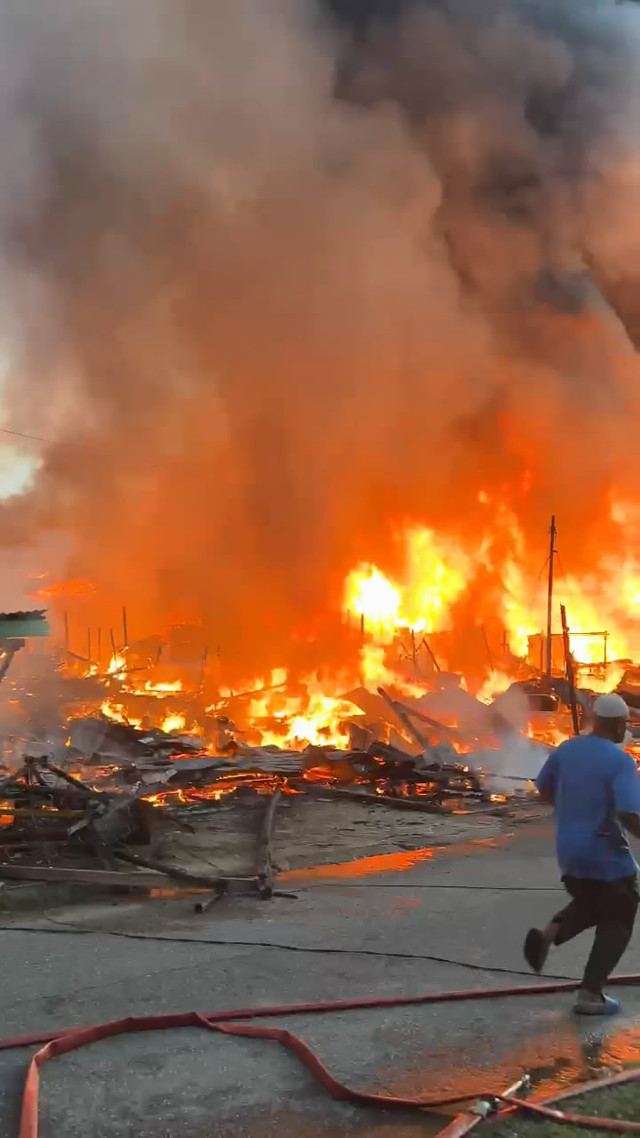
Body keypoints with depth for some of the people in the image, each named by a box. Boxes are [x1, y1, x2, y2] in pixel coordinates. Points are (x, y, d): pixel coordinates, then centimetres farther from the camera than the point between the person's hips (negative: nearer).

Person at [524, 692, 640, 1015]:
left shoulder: (565, 749, 1)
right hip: (606, 855, -6)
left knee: (589, 907, 28)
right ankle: (590, 995, 9)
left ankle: (550, 933, 0)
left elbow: (544, 791, 12)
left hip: (569, 852, 6)